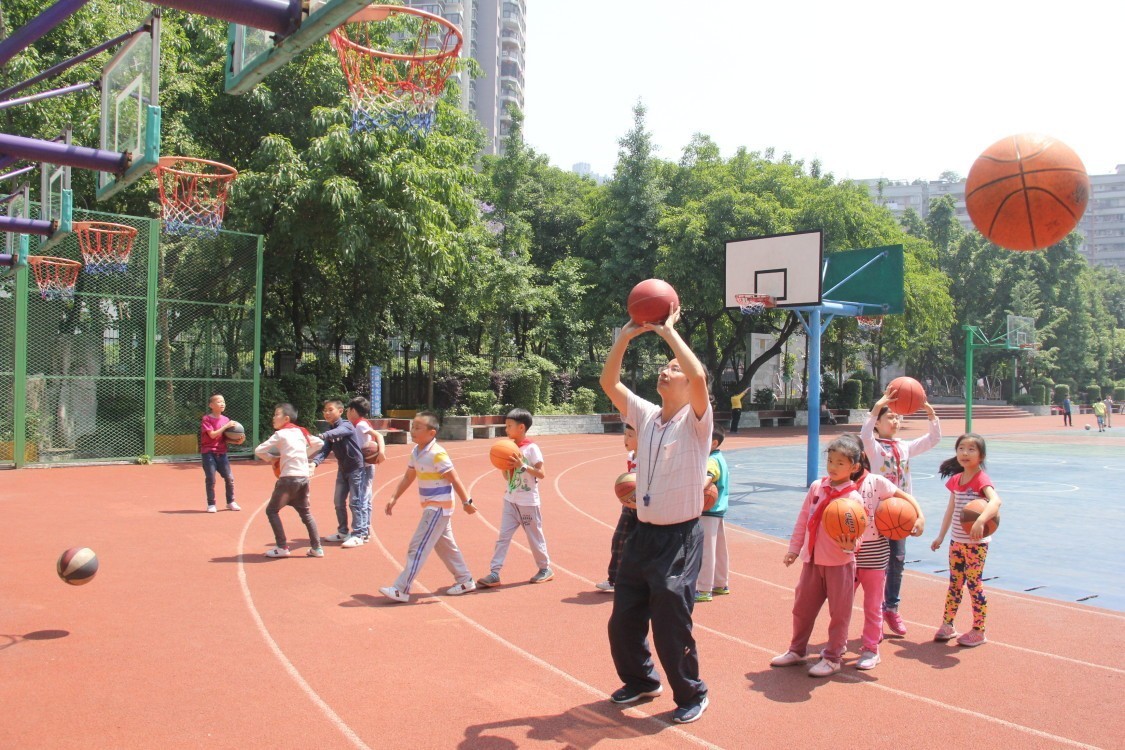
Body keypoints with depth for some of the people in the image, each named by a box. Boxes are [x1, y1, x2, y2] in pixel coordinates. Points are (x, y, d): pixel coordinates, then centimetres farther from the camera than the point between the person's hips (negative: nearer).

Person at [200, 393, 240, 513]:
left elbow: (226, 438, 11)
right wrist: (226, 426, -21)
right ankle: (211, 504, 10)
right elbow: (212, 435, -18)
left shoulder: (226, 419, 9)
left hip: (221, 453, 5)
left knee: (229, 478, 3)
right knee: (210, 479, -3)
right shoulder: (206, 419, -7)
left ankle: (230, 502, 18)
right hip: (208, 453, -5)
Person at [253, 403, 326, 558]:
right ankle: (317, 548, 17)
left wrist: (271, 458, 9)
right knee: (305, 512, 19)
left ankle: (282, 547, 2)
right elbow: (319, 443, 19)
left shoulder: (280, 434, -4)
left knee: (272, 510, 7)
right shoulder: (300, 432, 13)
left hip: (289, 477, -7)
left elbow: (258, 451, -9)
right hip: (304, 477, 7)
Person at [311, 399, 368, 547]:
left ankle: (358, 535, 1)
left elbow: (337, 432, -40)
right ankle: (343, 532, 26)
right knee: (338, 501, 13)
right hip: (342, 469, 8)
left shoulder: (346, 425, -17)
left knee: (355, 501, -6)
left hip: (356, 467, -8)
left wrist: (321, 436, -58)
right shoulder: (330, 430, 4)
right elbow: (325, 449, -6)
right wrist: (315, 462, -25)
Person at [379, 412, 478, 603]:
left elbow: (454, 479, -18)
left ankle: (401, 590, -5)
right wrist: (394, 498, 10)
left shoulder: (437, 454, -20)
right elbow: (408, 477, 15)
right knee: (445, 545, 18)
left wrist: (466, 501, -17)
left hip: (438, 508, -9)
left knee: (418, 548, -8)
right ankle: (465, 580, 31)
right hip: (431, 508, 9)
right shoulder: (416, 452, 6)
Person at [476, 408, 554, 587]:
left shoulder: (531, 448, -12)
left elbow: (541, 474, -17)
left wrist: (522, 466, -25)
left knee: (535, 537, 7)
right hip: (510, 500, 6)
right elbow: (507, 476, 13)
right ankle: (494, 573, -2)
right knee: (503, 536, -1)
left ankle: (545, 569, 24)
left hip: (528, 502, -6)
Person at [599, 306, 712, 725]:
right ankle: (641, 681, 38)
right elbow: (608, 383, 3)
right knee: (623, 621, 14)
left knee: (671, 626, -1)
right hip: (642, 533, 6)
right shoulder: (646, 415, 7)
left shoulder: (696, 420, -10)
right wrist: (626, 336, -4)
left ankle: (692, 695, 23)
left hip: (679, 537, -6)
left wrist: (669, 332, -20)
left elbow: (699, 377, -28)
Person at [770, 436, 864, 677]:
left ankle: (832, 658, 22)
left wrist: (850, 546, -35)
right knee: (802, 607, 15)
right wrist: (794, 548, 7)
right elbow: (803, 520, 6)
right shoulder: (817, 487, 0)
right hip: (812, 560, 5)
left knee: (839, 612, 7)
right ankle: (796, 651, 31)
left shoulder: (854, 498, -13)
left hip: (840, 563, -5)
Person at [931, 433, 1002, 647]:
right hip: (956, 541, 6)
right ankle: (947, 625, 23)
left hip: (976, 543, -6)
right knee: (954, 584, 13)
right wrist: (941, 536, 18)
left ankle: (978, 632, 12)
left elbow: (995, 501, -34)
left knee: (974, 585, 0)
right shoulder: (955, 480, 7)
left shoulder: (981, 480, -15)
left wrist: (981, 520, -49)